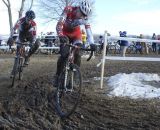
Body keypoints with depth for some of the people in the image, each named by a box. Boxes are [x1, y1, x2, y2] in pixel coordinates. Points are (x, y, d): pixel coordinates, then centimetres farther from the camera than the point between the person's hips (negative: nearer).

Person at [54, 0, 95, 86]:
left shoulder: (84, 16, -25)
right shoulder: (68, 10, -33)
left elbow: (88, 29, -30)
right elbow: (59, 24, -41)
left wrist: (92, 43, -44)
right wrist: (60, 36, -59)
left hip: (76, 34, 2)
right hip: (65, 34, -2)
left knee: (77, 54, -14)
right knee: (64, 54, -17)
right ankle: (58, 76, -3)